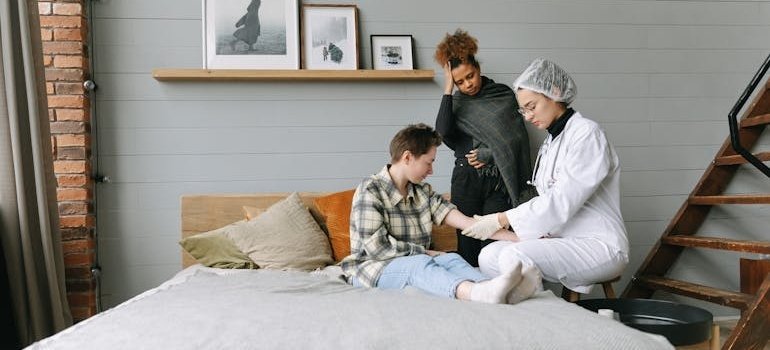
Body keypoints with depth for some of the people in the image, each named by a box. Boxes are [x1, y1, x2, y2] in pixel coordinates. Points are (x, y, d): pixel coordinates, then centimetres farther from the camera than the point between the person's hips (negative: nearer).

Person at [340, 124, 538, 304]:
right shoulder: (370, 191, -9)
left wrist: (516, 238, -7)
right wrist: (424, 252, -10)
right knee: (419, 264, -34)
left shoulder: (423, 191, 12)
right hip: (371, 267, -5)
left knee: (451, 259, -24)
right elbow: (377, 246, -17)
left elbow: (465, 222, 2)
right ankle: (475, 293, -63)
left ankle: (502, 291, -54)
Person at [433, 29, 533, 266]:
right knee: (467, 243, -3)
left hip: (499, 181, -1)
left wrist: (488, 154, -4)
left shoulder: (504, 95, 9)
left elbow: (517, 137, 7)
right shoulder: (456, 102, 11)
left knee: (492, 244, -9)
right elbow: (443, 132, -9)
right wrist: (447, 90, -7)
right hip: (467, 179, 1)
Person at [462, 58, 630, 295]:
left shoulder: (586, 134, -11)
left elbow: (561, 202, -19)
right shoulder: (551, 142, 15)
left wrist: (501, 220, -16)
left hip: (600, 246, -8)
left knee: (516, 256, -30)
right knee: (489, 256, -11)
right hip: (563, 240, 8)